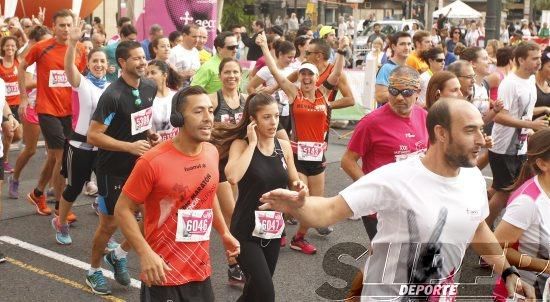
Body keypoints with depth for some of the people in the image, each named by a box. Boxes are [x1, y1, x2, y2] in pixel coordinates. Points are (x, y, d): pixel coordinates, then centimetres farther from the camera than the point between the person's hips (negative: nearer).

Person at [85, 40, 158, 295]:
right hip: (113, 169, -6)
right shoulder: (113, 95, -23)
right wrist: (130, 146, -25)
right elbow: (93, 136, -22)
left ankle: (119, 255, 28)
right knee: (110, 223, 6)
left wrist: (149, 135, 0)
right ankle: (94, 271, 30)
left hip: (140, 165, 6)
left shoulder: (150, 87, 0)